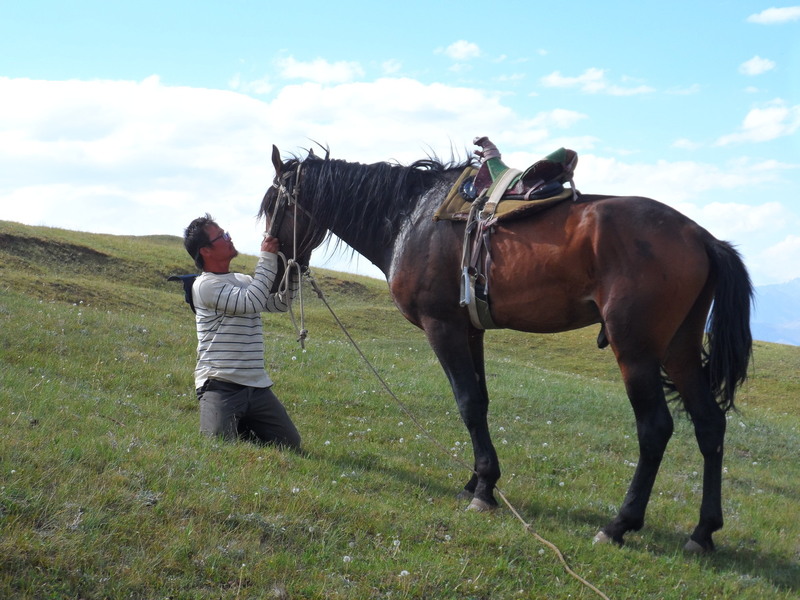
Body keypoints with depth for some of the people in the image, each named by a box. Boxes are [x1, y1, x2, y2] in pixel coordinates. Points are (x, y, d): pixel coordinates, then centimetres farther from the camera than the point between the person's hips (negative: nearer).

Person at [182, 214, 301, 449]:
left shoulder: (243, 281, 17)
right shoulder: (205, 285, -9)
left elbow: (281, 304, 16)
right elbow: (252, 302, -20)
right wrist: (268, 257, -14)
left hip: (257, 386, 7)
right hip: (220, 386, -7)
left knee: (290, 445, 3)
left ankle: (243, 430, 26)